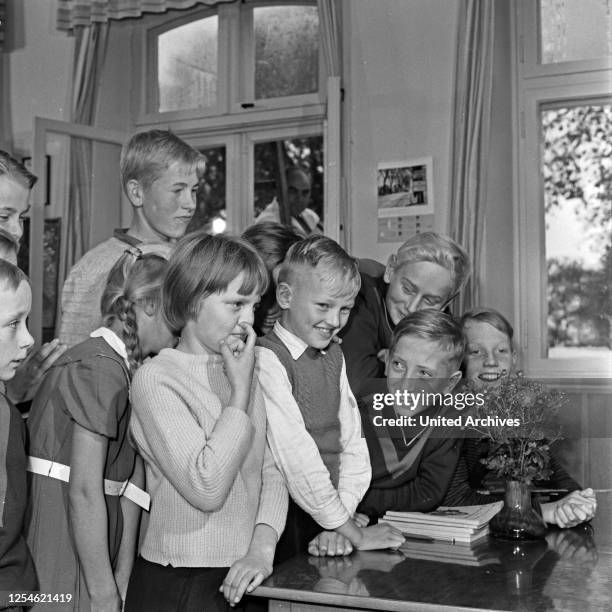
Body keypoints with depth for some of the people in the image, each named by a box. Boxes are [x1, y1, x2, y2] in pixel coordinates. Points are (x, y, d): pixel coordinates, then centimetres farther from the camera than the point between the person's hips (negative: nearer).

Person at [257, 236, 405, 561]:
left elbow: (353, 444, 5)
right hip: (283, 526, -5)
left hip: (329, 516, 6)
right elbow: (296, 456, -17)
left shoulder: (334, 356, 9)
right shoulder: (266, 360, -13)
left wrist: (340, 522, -8)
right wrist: (354, 532, -12)